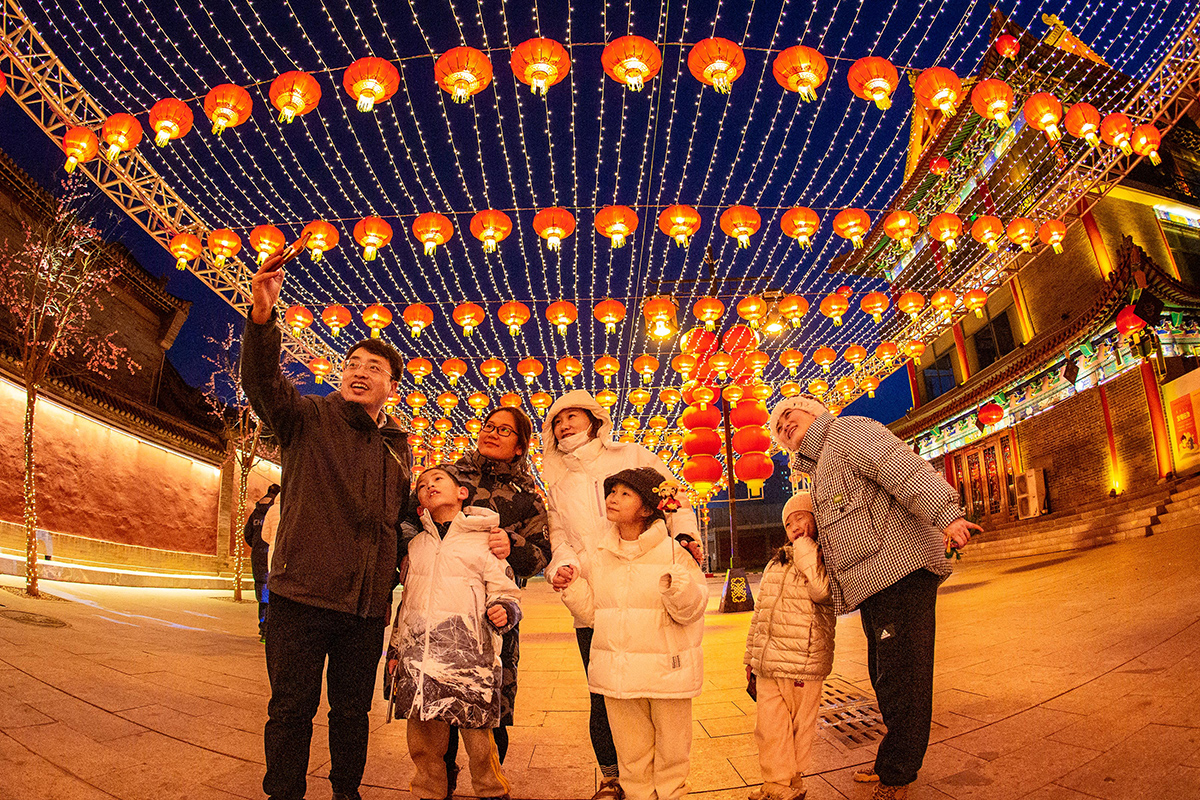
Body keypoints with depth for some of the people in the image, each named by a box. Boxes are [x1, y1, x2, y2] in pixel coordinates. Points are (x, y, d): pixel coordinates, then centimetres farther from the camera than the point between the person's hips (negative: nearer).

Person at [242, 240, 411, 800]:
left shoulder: (398, 447, 13)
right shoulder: (308, 417, 0)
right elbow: (262, 384, -21)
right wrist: (262, 317, -38)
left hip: (367, 605, 4)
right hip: (304, 592, -4)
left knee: (353, 709, 16)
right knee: (292, 707, 5)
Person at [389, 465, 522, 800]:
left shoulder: (486, 540, 2)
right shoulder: (416, 545, 17)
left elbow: (504, 593, 1)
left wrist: (503, 610, -20)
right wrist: (395, 648, 22)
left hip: (469, 657, -4)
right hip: (418, 658, 4)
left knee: (478, 739, 0)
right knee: (423, 740, 10)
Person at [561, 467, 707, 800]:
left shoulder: (673, 552, -7)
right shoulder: (598, 556, 5)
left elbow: (691, 610, -11)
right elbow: (591, 612, 9)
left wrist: (677, 586, -29)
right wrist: (572, 585, -4)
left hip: (666, 670, -3)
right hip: (617, 670, 3)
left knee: (671, 750, 13)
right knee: (630, 751, 16)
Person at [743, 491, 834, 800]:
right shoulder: (776, 563, 16)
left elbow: (821, 590, -24)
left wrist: (804, 547, -15)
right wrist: (751, 655, 21)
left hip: (803, 665, -5)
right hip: (767, 664, 5)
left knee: (799, 726, 8)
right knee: (769, 728, 7)